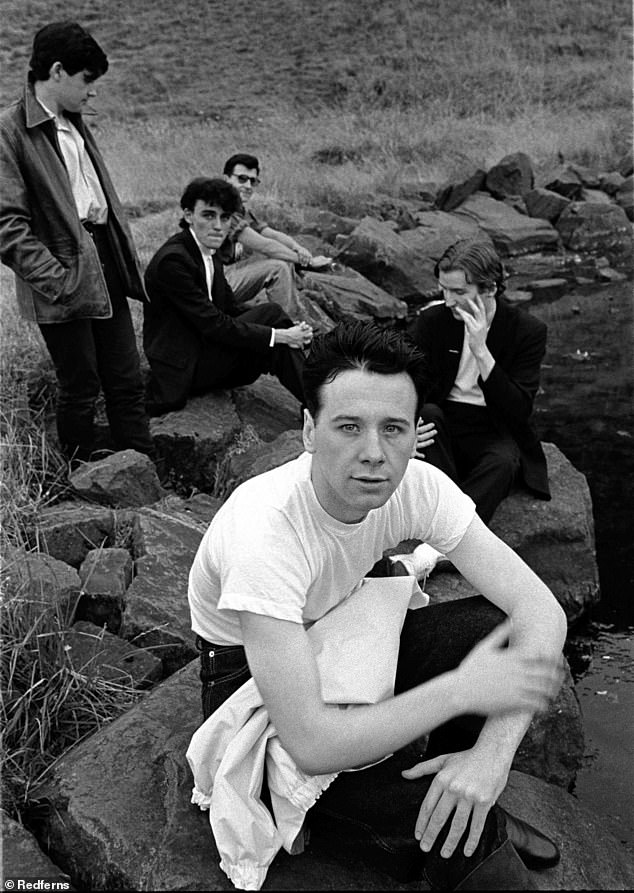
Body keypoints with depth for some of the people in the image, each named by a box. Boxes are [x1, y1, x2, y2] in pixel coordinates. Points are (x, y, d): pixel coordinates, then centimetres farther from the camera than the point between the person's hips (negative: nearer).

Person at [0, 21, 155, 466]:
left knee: (128, 381, 10)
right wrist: (56, 279, -20)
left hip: (105, 268, 7)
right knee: (80, 388, 5)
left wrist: (127, 257, 13)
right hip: (65, 284, -7)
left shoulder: (75, 123, 14)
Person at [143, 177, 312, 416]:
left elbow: (230, 311, 7)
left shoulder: (208, 253, 9)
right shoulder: (172, 259, -20)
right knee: (270, 313, -17)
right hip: (181, 368, -8)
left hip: (205, 355, 8)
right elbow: (213, 325, -23)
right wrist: (279, 335, -21)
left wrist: (286, 331, -9)